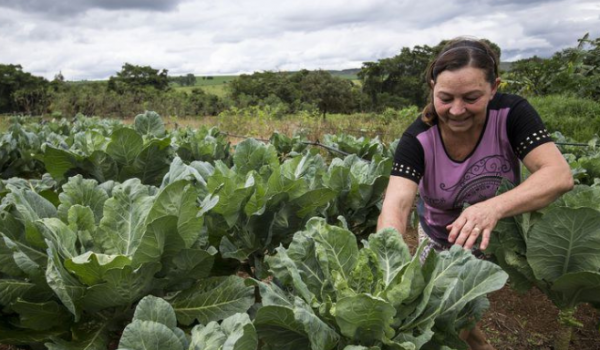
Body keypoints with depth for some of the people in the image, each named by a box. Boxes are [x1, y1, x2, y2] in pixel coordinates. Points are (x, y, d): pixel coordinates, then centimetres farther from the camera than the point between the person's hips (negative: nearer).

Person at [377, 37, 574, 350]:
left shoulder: (512, 114, -25)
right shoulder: (417, 139, -27)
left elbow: (559, 175, -35)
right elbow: (395, 205, -40)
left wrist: (494, 207, -53)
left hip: (505, 236, 0)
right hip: (440, 241, 0)